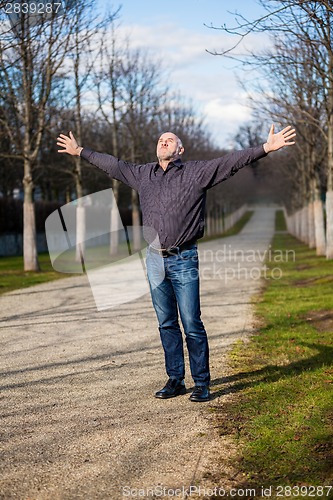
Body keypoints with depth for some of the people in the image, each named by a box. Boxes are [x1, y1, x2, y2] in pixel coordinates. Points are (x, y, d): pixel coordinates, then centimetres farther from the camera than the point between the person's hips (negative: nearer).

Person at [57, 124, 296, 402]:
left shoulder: (197, 172, 1)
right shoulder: (142, 174, 14)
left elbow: (232, 161, -8)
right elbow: (113, 164, 26)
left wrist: (266, 148, -18)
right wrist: (80, 151, 34)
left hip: (183, 259, -4)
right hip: (155, 259, 5)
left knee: (192, 324, -4)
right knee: (166, 324, 10)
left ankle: (201, 383, 6)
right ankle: (175, 380, 20)